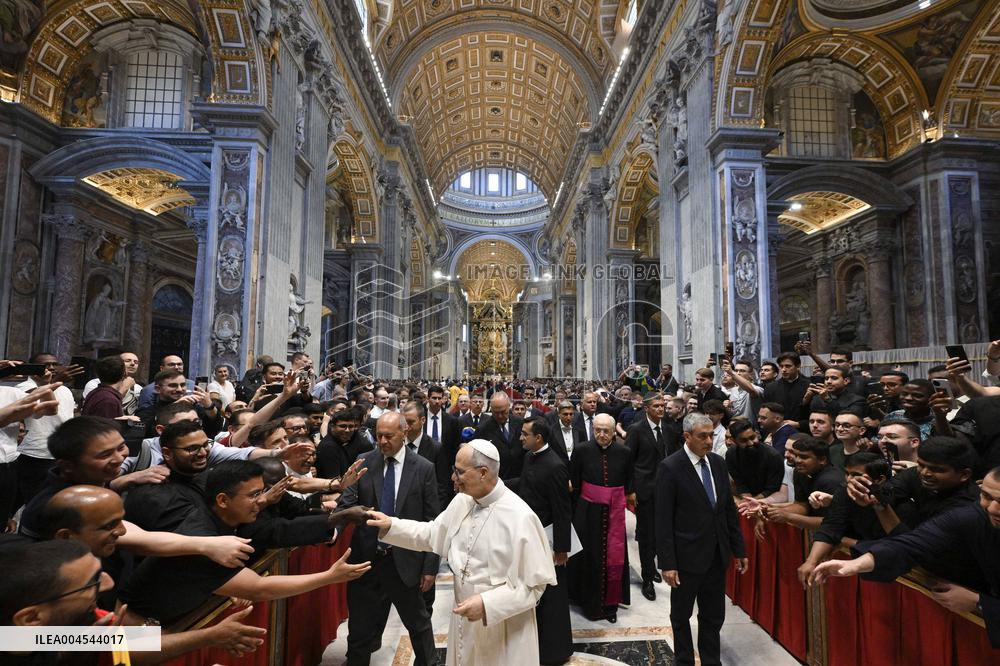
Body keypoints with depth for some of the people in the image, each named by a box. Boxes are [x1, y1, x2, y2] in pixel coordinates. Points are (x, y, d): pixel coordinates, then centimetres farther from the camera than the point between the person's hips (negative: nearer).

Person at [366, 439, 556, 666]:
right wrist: (391, 525, -1)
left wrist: (487, 604, -26)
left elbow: (535, 584, -19)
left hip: (503, 628, -6)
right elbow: (433, 533, 10)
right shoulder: (462, 501, -4)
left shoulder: (520, 517, -25)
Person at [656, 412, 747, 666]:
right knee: (681, 616, 15)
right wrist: (667, 563, -16)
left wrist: (739, 549, 10)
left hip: (717, 555, 5)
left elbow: (729, 510, 9)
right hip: (687, 557, -5)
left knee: (714, 617, 17)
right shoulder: (670, 468, -17)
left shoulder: (718, 463, 2)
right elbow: (663, 520, -15)